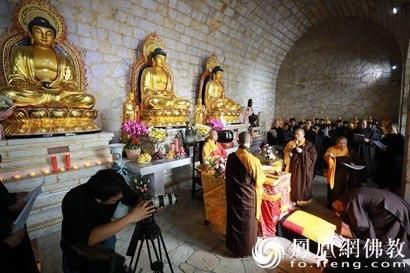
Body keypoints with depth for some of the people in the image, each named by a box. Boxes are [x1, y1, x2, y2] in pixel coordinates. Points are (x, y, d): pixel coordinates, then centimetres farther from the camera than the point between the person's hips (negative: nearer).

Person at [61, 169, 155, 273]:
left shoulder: (116, 187, -28)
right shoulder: (74, 201, -38)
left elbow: (135, 199, -12)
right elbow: (91, 239, -47)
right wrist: (130, 218, -47)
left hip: (103, 234, 3)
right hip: (77, 243, -2)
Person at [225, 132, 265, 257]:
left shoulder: (231, 157, -11)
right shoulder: (253, 160, -27)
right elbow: (259, 180, -14)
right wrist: (262, 173, 6)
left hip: (233, 195, 5)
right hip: (247, 197, -4)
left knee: (234, 220, 23)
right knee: (247, 223, 17)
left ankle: (233, 245, 44)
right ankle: (246, 250, 38)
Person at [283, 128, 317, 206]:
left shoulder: (308, 144, -6)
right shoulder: (291, 143, 5)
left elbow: (314, 155, -14)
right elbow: (285, 152, 14)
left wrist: (302, 152, -23)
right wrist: (289, 154, -8)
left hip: (304, 168, -3)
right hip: (293, 167, 3)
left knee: (303, 184, 6)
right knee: (294, 183, 8)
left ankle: (303, 200, 23)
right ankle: (294, 199, 24)